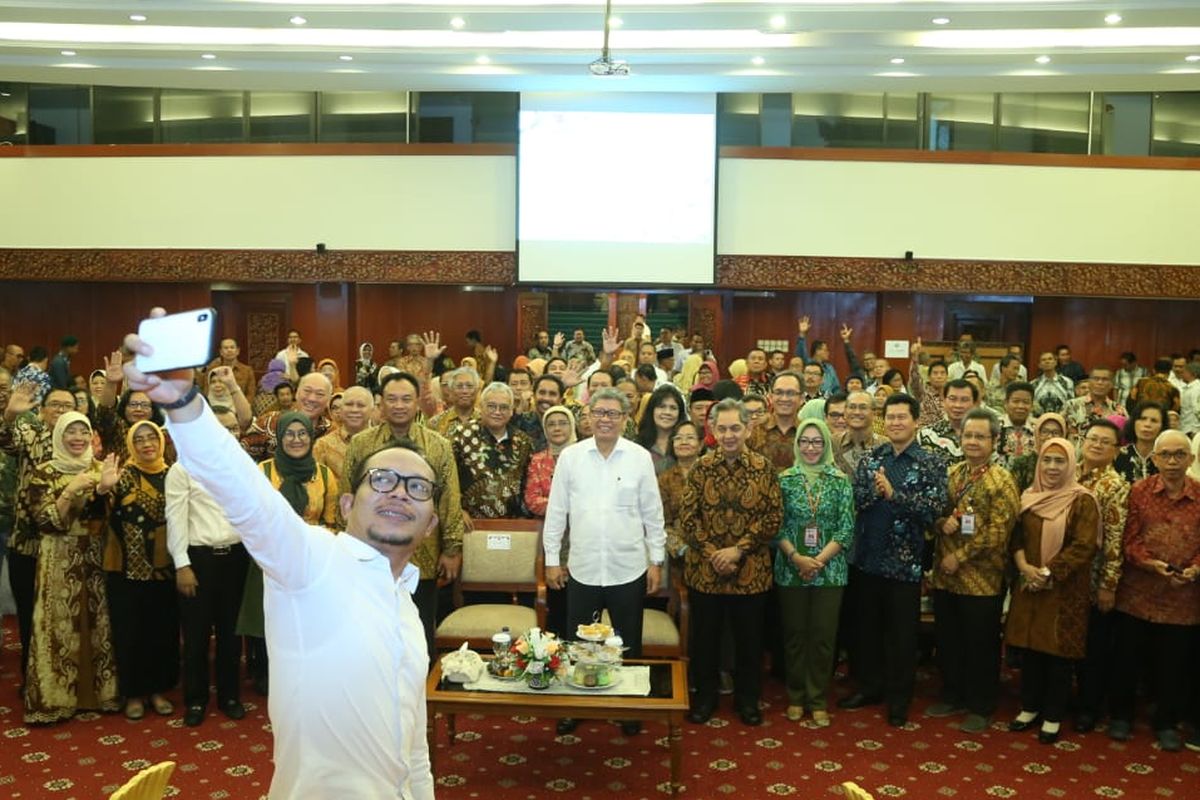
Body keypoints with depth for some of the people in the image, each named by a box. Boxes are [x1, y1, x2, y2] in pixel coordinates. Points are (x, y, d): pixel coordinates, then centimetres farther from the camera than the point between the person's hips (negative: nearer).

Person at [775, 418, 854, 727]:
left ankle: (818, 701, 17)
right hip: (791, 570, 0)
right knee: (794, 634, 8)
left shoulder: (840, 481, 2)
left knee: (823, 636, 4)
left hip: (829, 571, 0)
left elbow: (846, 529, -2)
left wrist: (819, 560, -12)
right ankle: (796, 698, 22)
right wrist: (796, 558, -13)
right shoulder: (784, 479, 1)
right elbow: (776, 526, -1)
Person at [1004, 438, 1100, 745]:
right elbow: (1016, 536, 8)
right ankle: (1030, 707, 26)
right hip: (1029, 587, 4)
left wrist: (1048, 572, -17)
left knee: (1058, 653, 4)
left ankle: (1053, 716, 18)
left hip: (1065, 590, -4)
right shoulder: (1028, 497, 8)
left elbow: (1085, 546, -14)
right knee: (1029, 648, 11)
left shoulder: (1082, 500, -8)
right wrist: (1024, 566, -11)